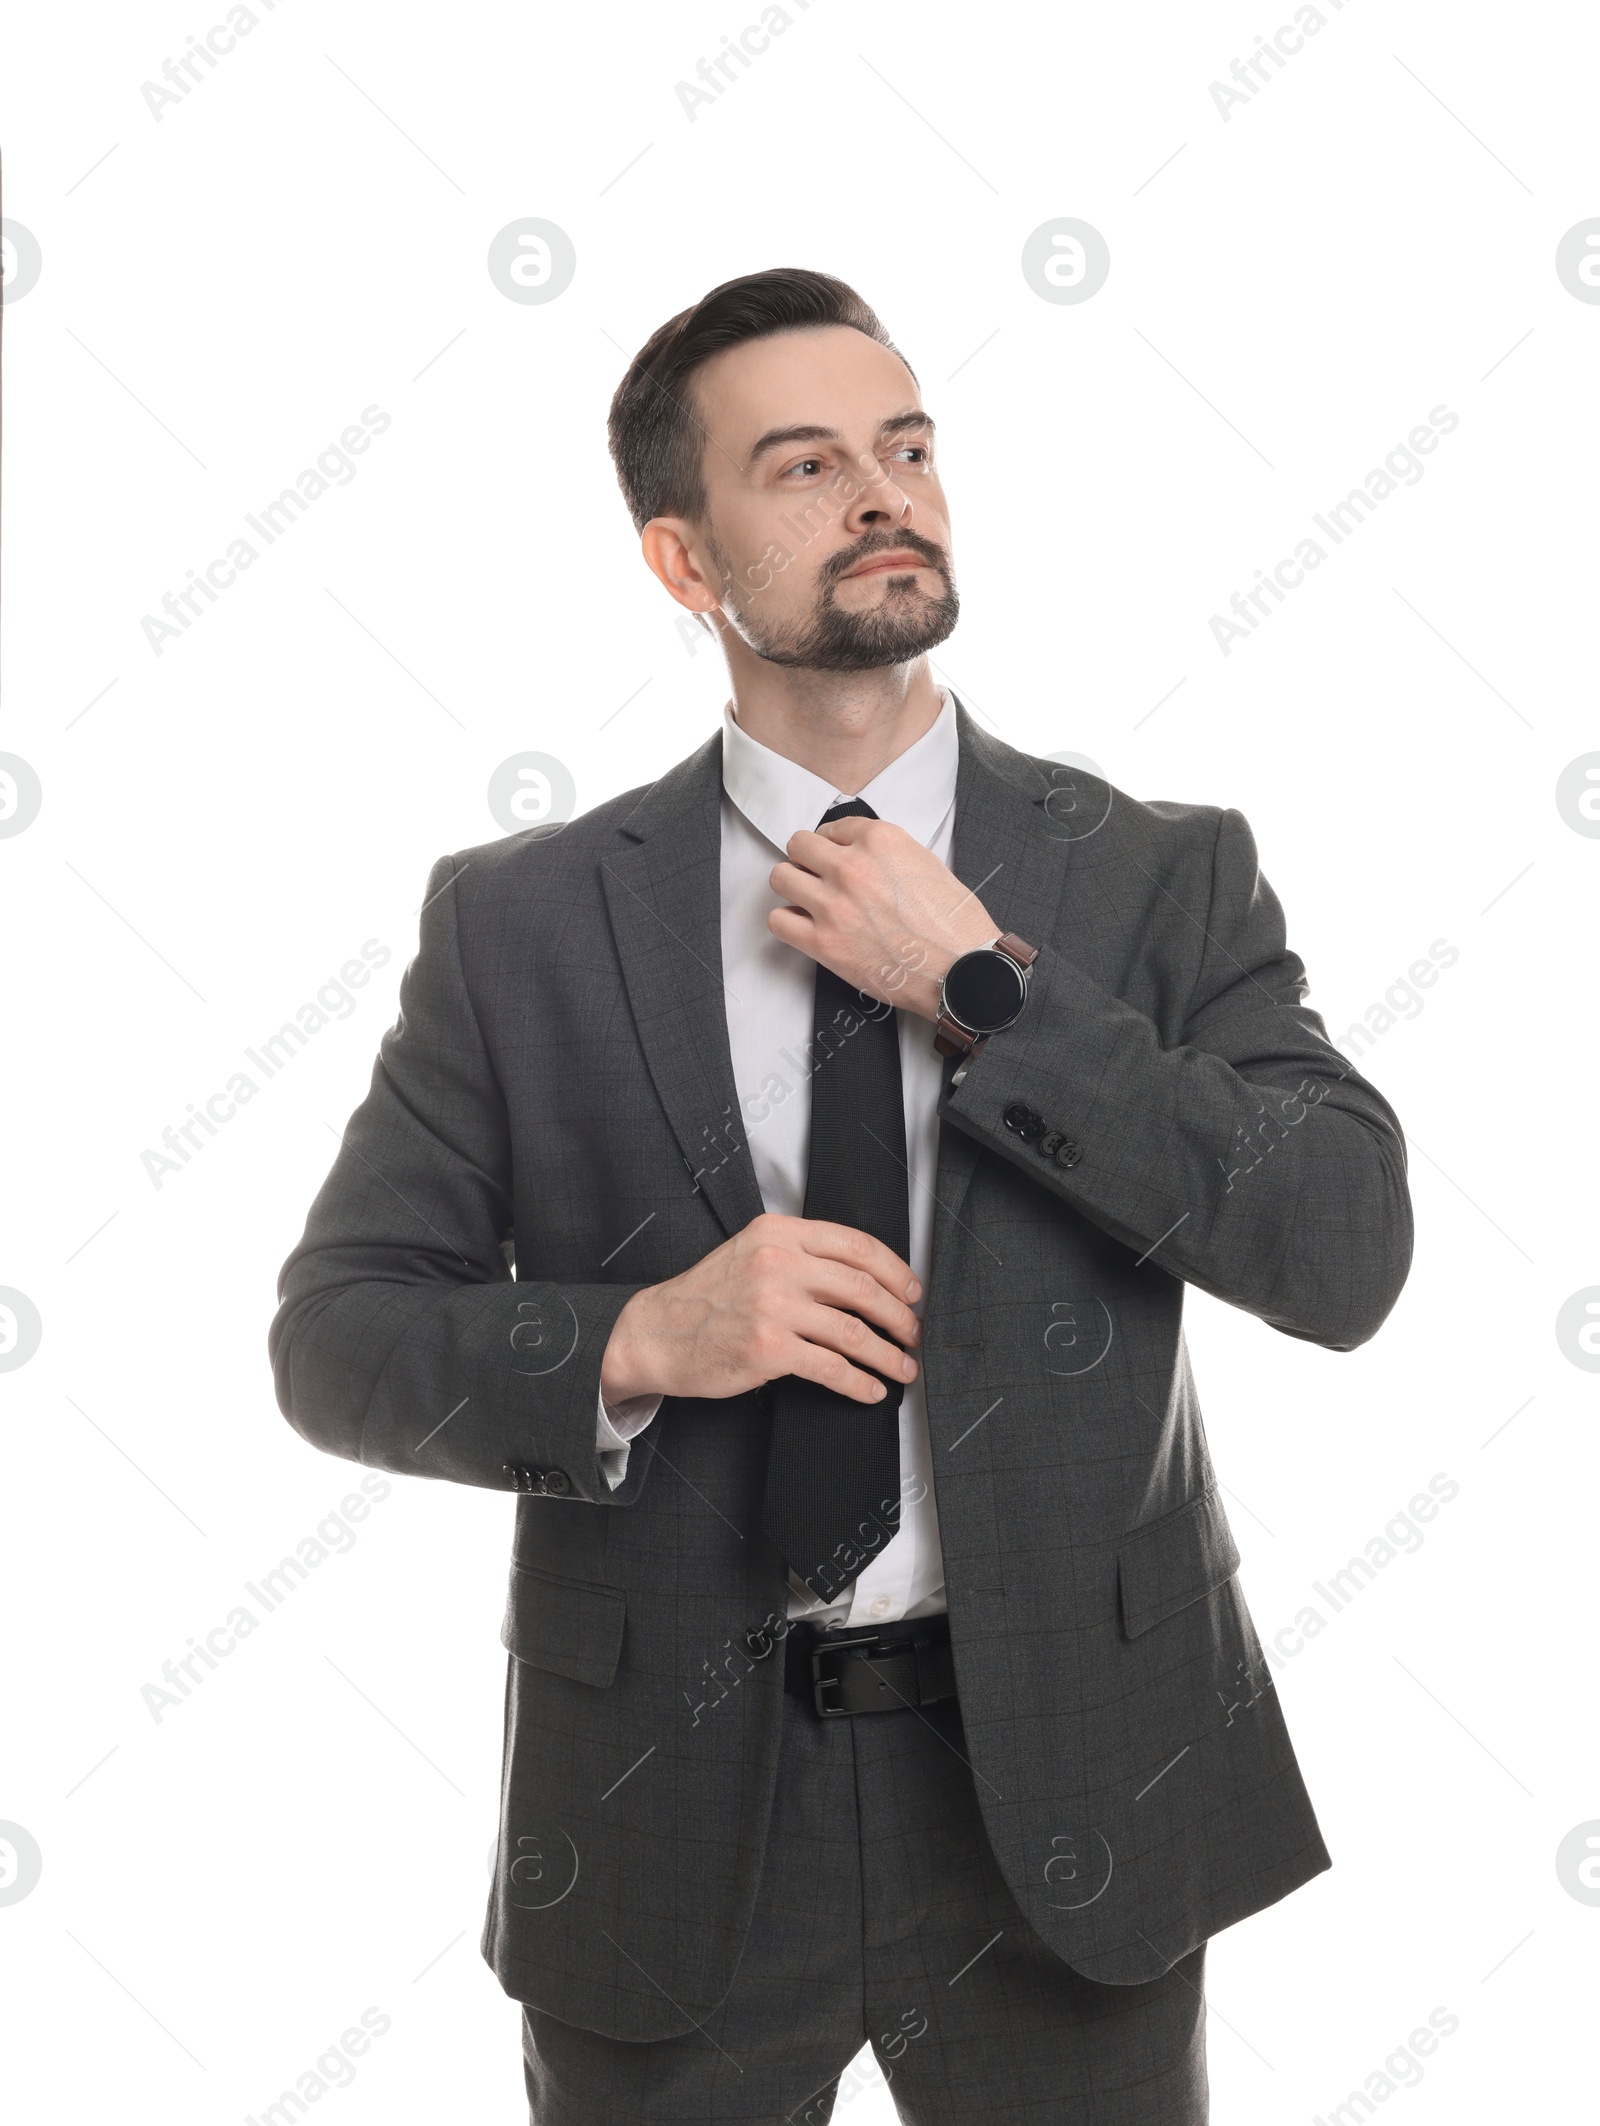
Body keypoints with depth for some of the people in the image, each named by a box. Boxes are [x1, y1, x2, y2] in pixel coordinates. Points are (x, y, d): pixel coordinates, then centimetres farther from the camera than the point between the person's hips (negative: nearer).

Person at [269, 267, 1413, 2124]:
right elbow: (336, 1337, -1)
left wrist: (983, 989, -17)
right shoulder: (519, 924, -2)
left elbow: (1347, 1256, -13)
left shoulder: (1164, 881, -2)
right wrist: (638, 1343, -18)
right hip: (669, 1812, 0)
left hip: (1061, 1794, 1)